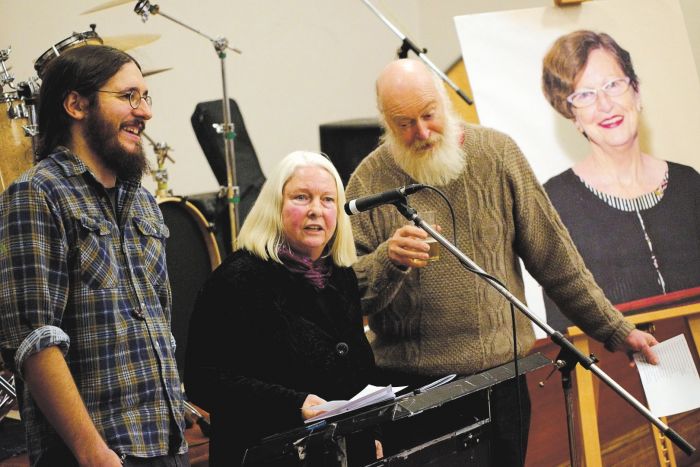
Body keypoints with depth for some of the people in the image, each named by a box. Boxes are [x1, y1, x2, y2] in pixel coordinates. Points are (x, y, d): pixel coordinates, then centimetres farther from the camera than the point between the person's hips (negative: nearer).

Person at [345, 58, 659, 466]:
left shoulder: (497, 153, 2)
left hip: (503, 370, 1)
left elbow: (553, 255, 5)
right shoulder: (370, 181, -2)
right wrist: (389, 260, -26)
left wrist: (616, 330, 4)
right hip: (416, 384, -1)